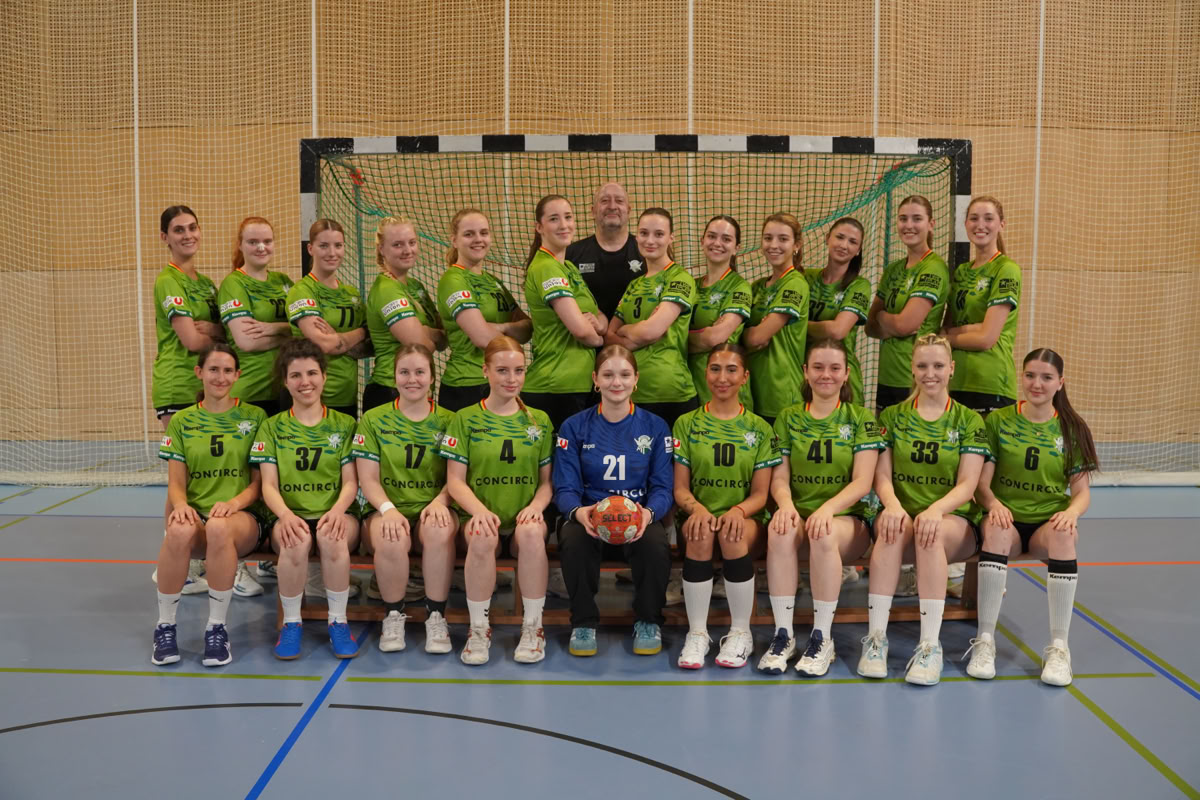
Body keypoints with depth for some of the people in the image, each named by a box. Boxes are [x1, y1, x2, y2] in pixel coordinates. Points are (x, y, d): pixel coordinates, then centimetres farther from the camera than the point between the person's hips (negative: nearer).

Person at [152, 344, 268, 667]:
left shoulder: (255, 417, 6)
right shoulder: (182, 421, 11)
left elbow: (259, 480, 3)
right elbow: (176, 483, 7)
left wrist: (234, 502, -17)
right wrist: (181, 505, -16)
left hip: (242, 516, -1)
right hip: (197, 512, 2)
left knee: (220, 528, -39)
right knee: (180, 531, -37)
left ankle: (217, 628, -23)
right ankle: (165, 626, -17)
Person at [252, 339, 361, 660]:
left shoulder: (345, 425, 11)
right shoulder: (272, 427, 12)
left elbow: (350, 482, 3)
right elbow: (269, 485, 3)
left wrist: (337, 510, -19)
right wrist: (284, 514, -20)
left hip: (334, 514, 0)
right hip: (292, 516, 0)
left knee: (332, 535, -36)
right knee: (297, 541, -36)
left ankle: (338, 621, -18)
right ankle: (291, 622, -13)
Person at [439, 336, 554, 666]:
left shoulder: (539, 421, 12)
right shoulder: (465, 420, 7)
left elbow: (547, 480, 9)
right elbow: (455, 481, 1)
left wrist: (536, 506, -13)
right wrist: (480, 510, -18)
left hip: (524, 518, 1)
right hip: (483, 517, -1)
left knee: (532, 533, -35)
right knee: (482, 537, -36)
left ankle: (533, 627, -18)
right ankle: (479, 629, -17)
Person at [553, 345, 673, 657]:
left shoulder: (655, 427, 6)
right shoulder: (574, 427, 4)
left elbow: (662, 487, 1)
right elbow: (565, 488, -1)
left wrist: (649, 512, -24)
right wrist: (578, 512, -26)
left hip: (639, 519, 0)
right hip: (590, 519, 0)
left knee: (655, 543, -34)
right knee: (572, 540, -35)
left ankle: (648, 621, -5)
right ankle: (584, 622, -10)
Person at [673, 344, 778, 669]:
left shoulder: (760, 429, 9)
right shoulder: (686, 424, 9)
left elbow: (760, 493, 2)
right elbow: (680, 488, 4)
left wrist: (739, 510, -21)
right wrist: (697, 508, -19)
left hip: (745, 519, 0)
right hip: (700, 515, 0)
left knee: (732, 533, -35)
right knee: (700, 532, -35)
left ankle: (741, 633, -19)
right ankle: (697, 633, -23)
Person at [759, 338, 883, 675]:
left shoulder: (860, 419, 5)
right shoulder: (788, 418, 10)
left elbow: (862, 482, -5)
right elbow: (779, 477, 4)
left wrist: (829, 508, -23)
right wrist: (786, 504, -19)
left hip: (847, 519, -1)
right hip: (800, 513, 2)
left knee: (824, 533, -36)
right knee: (780, 530, -34)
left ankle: (822, 638, -24)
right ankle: (783, 635, -26)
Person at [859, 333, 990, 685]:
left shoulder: (969, 420, 7)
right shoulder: (892, 416, 11)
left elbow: (967, 484, -3)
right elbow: (882, 476, 2)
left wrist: (936, 509, -24)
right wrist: (892, 504, -21)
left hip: (955, 524, -1)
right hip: (902, 514, 1)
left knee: (931, 530, -37)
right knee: (893, 524, -36)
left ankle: (930, 645, -36)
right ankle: (876, 637, -35)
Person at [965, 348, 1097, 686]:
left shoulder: (1072, 428, 8)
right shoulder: (997, 421, 4)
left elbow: (1081, 491, 5)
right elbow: (982, 483, 0)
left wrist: (1071, 512, -18)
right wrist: (993, 503, -23)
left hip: (1048, 522, 1)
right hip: (1007, 518, -1)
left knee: (1063, 536, -35)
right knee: (997, 532, -36)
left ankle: (1059, 646, -27)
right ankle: (984, 642, -30)